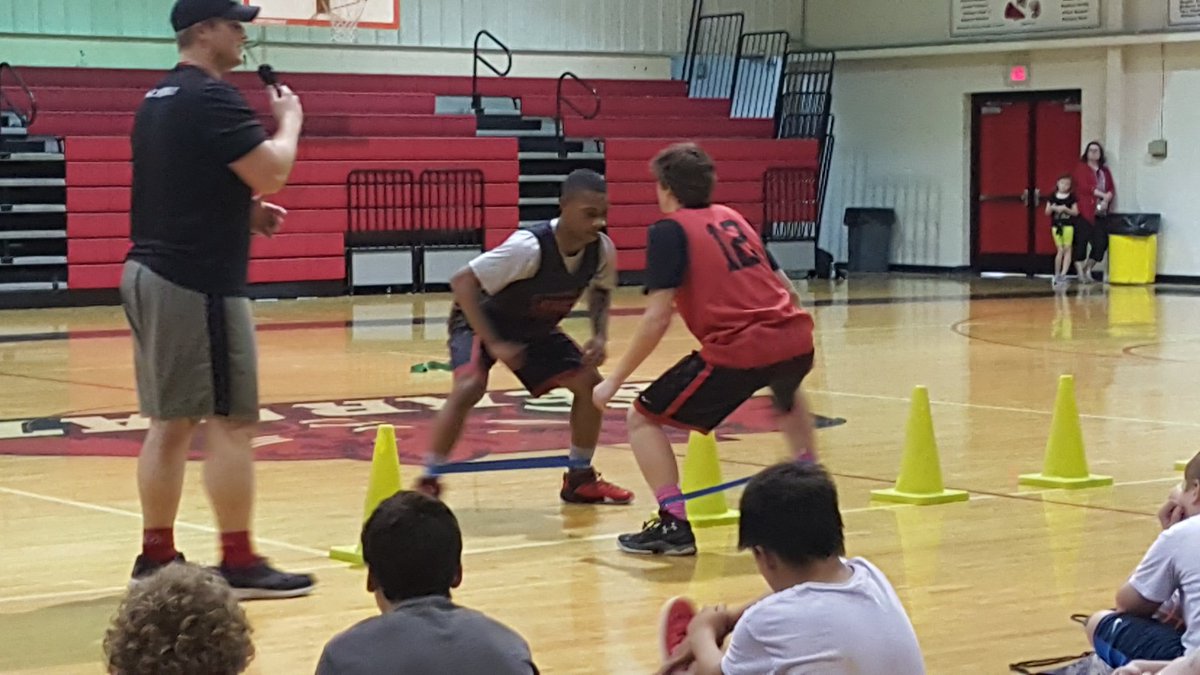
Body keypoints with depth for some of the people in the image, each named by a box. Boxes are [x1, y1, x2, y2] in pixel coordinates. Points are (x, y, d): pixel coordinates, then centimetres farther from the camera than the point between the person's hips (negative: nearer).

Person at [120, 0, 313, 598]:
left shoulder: (157, 99, 16)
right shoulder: (211, 97, -14)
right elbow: (272, 173, -18)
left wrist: (242, 211, 15)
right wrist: (289, 120, 0)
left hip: (150, 272, 10)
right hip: (198, 281, -10)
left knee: (170, 421, 12)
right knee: (230, 420, -5)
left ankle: (156, 555, 15)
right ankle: (239, 563, -3)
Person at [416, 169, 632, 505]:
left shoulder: (602, 250, -19)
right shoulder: (529, 247, -37)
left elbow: (600, 291, 6)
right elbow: (462, 281, -34)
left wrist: (600, 335, -13)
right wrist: (493, 344, -35)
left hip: (536, 328, 6)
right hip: (482, 322, -6)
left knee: (589, 383, -2)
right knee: (469, 388, -28)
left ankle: (580, 479, 15)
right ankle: (428, 482, -16)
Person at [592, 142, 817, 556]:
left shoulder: (669, 230, 1)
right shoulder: (733, 219, 21)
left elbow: (657, 318, -8)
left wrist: (614, 381, -1)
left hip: (739, 352, -7)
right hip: (795, 339, 7)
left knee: (643, 420, 7)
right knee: (787, 395, 42)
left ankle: (674, 523, -6)